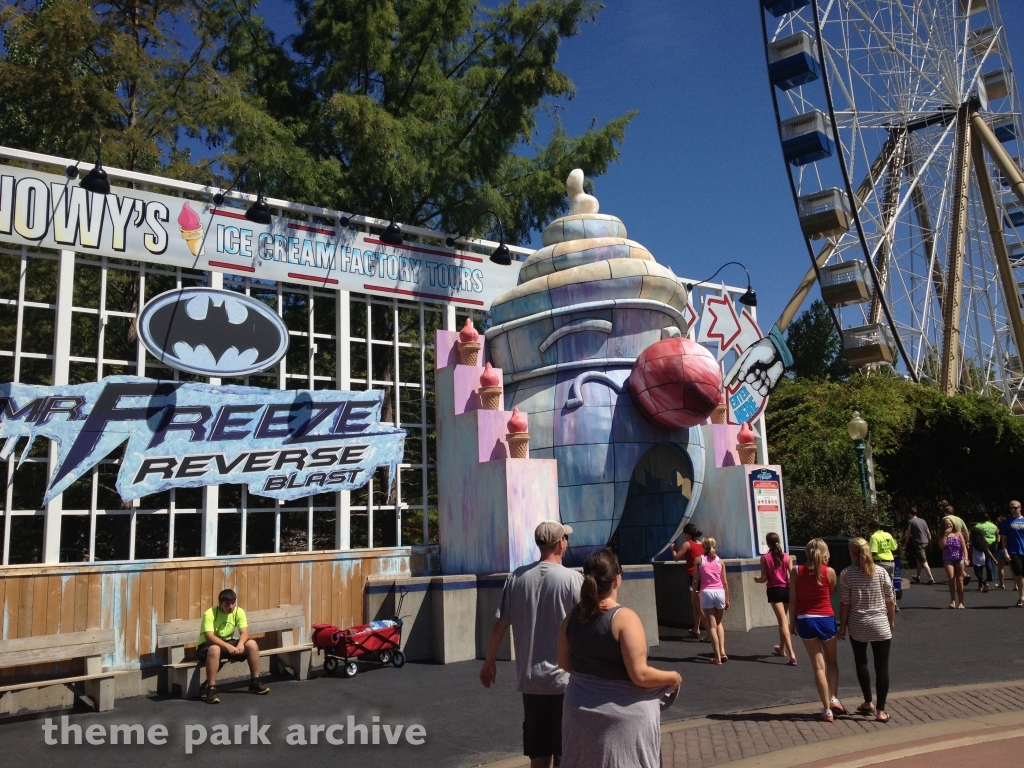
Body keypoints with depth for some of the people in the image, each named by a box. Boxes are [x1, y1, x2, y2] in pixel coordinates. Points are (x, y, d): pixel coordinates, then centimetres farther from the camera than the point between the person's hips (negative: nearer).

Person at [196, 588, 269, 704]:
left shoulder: (239, 612, -8)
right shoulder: (210, 614, -22)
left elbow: (244, 632, -13)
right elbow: (209, 636, -33)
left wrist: (240, 644, -36)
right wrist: (228, 646, -44)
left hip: (228, 643, 5)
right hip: (208, 646, -5)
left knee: (252, 644, -17)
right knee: (215, 649, -41)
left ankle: (255, 683, -5)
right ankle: (211, 689, -33)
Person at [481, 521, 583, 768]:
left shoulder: (517, 577, -1)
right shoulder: (572, 579, -12)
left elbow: (500, 624, 2)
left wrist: (489, 662, 15)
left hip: (530, 678, 4)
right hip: (565, 678, -3)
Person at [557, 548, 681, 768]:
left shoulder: (572, 617, -2)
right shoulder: (625, 618, -19)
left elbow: (565, 663, 8)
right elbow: (640, 675, -20)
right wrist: (672, 677, -4)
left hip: (581, 711, 5)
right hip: (622, 715, -5)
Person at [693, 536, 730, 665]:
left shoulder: (699, 560, 3)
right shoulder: (719, 561, 10)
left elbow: (696, 580, 0)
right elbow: (725, 582, 10)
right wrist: (727, 599, 15)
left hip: (706, 592, -3)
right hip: (720, 592, 3)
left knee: (712, 626, 2)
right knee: (718, 623, 21)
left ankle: (718, 657, -2)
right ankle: (722, 651, 7)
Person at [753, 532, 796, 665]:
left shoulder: (764, 558, -5)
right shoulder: (786, 556, 0)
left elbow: (764, 579, -5)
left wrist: (757, 579, 16)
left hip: (774, 590, -3)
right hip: (786, 590, 3)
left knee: (783, 621, -7)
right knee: (783, 619, 23)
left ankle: (792, 654, -17)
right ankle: (781, 648, 39)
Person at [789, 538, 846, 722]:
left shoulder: (796, 572, -5)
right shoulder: (829, 572, -8)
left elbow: (793, 600, -3)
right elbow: (832, 592, 11)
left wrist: (792, 622, 7)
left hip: (805, 621, 1)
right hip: (826, 620, -1)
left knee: (818, 666, 7)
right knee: (831, 661, 24)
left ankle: (827, 710, 9)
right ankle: (834, 699, 16)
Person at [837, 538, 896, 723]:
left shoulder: (846, 574, -10)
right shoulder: (881, 572, -6)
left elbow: (844, 603, -8)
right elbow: (891, 600, 1)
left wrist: (842, 625, 3)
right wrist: (892, 621, 16)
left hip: (857, 626, 0)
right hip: (880, 626, 0)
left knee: (861, 663, 19)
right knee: (882, 667, 6)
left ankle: (868, 703, 24)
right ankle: (880, 710, 6)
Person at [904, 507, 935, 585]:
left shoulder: (910, 521, -6)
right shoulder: (923, 521, 13)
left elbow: (908, 534, -6)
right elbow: (928, 533, 13)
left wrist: (905, 543, 5)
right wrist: (930, 541, 22)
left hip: (918, 543, -7)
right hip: (926, 543, 8)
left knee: (924, 562, -8)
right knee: (918, 560, 20)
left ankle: (931, 578, -14)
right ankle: (918, 577, 29)